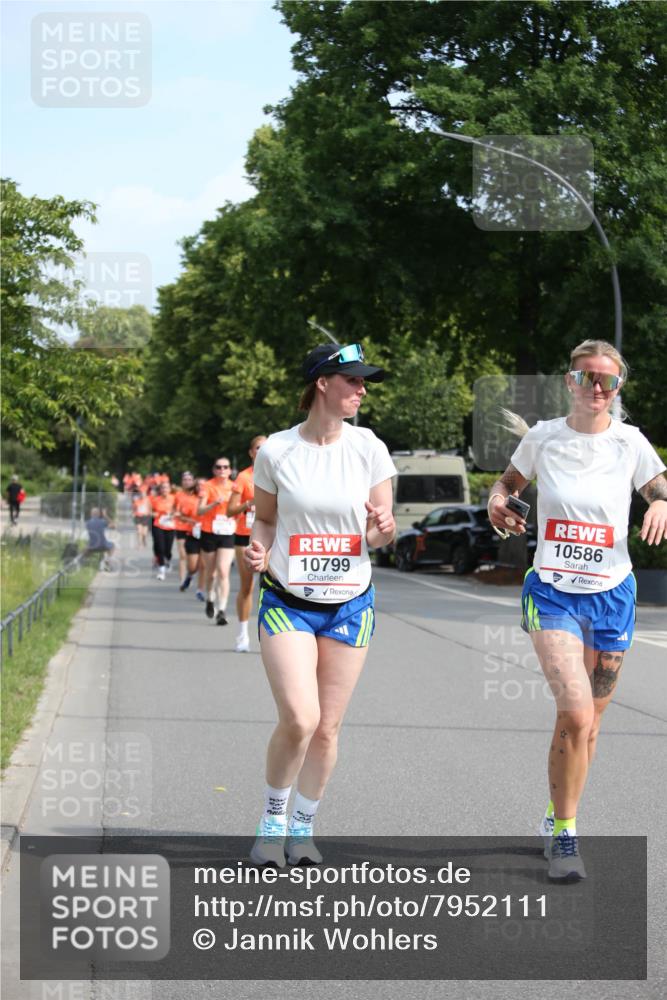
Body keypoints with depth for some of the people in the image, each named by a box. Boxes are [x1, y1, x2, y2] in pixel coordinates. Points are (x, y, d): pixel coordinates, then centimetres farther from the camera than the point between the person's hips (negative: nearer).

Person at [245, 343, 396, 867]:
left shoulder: (369, 448, -2)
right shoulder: (276, 451, -5)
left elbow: (381, 534, 5)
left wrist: (384, 527, -18)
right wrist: (259, 548, -11)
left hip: (350, 604, 2)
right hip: (287, 602, -2)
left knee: (326, 728, 5)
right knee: (299, 719, -16)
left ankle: (304, 826, 26)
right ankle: (273, 818, 9)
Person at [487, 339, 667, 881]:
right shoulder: (543, 436, -1)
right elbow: (511, 478, 16)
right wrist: (499, 499, -5)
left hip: (611, 595, 2)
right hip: (553, 592, -2)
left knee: (588, 720, 10)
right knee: (575, 713, -19)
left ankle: (558, 819, 31)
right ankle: (564, 832, -5)